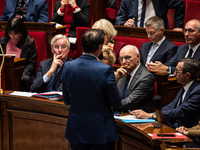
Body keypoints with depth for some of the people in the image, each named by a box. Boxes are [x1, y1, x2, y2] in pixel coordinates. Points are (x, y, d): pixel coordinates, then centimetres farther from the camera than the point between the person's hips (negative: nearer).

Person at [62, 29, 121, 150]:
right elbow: (116, 104, -9)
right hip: (101, 133, -4)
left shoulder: (68, 67, -6)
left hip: (76, 132, 4)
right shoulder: (105, 70, -18)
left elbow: (66, 101, 6)